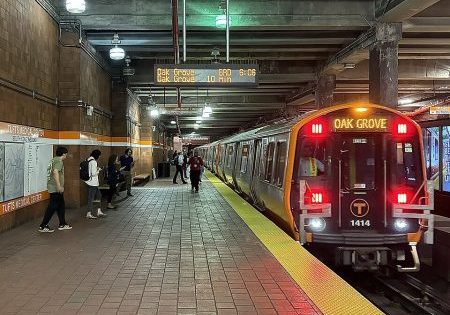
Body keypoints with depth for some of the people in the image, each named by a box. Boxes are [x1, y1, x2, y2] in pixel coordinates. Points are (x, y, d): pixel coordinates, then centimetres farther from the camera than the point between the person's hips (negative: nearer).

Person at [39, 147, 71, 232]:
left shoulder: (54, 160, 16)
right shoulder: (59, 161, -14)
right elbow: (55, 172, -29)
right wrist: (59, 186, -31)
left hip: (52, 187, 10)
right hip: (55, 188, -10)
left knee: (61, 206, 16)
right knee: (52, 207, -6)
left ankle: (62, 224, 23)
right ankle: (43, 226, -2)